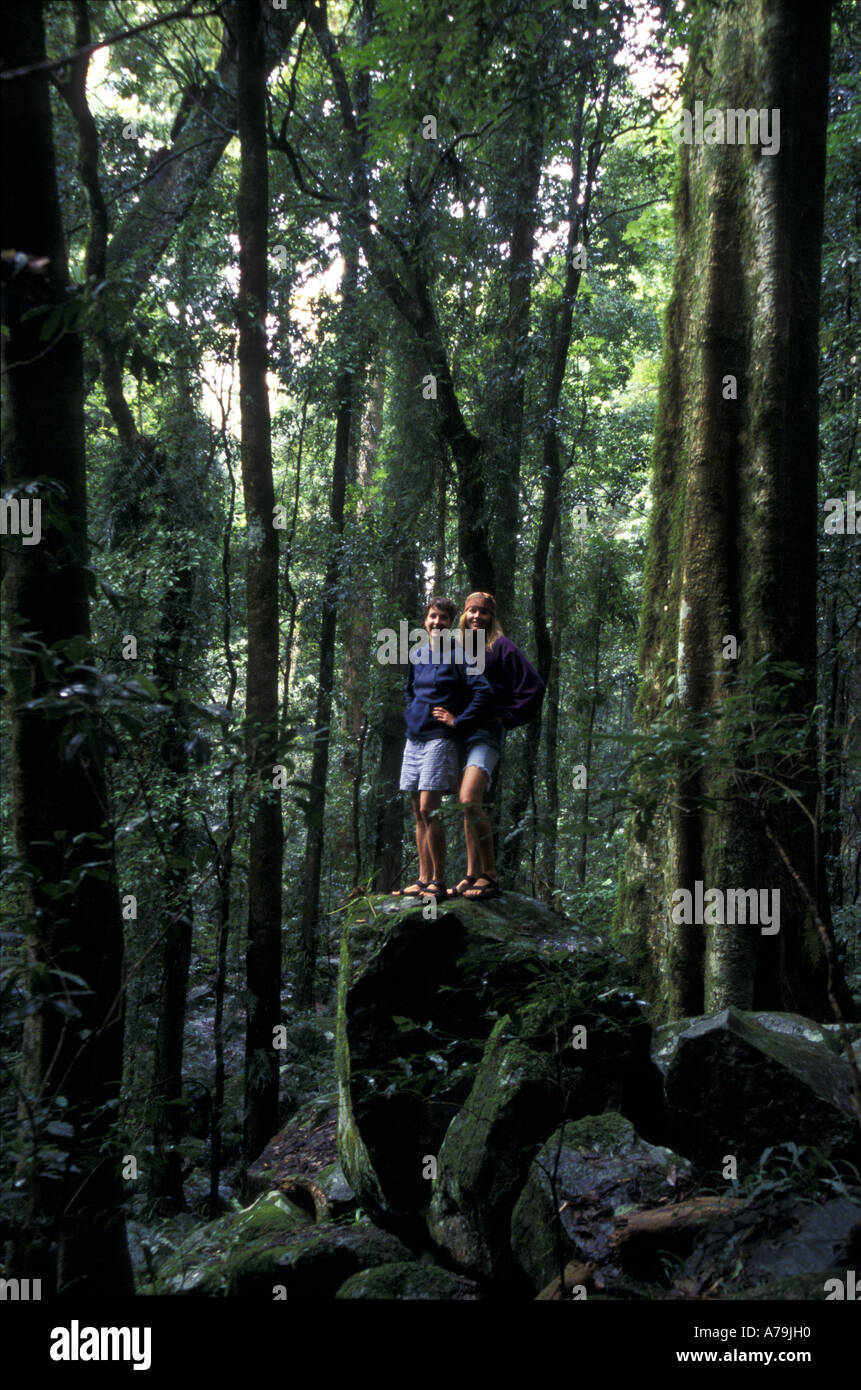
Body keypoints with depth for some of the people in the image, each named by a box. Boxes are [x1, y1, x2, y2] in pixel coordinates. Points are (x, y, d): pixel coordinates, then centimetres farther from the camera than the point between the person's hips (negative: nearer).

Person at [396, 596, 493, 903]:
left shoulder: (457, 654, -6)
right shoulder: (417, 655, 14)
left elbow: (484, 691, -16)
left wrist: (458, 722, -13)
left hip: (439, 739, -7)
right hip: (414, 739, 7)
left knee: (428, 810, -13)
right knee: (418, 814, 8)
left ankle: (438, 881, -6)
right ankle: (423, 879, 14)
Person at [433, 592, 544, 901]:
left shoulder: (501, 647, 0)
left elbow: (534, 687, -5)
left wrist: (505, 718, -6)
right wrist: (452, 720, 10)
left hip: (487, 733, -7)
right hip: (460, 733, 7)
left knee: (469, 799, -23)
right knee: (469, 807, 8)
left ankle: (490, 875, -17)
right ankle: (473, 875, 13)